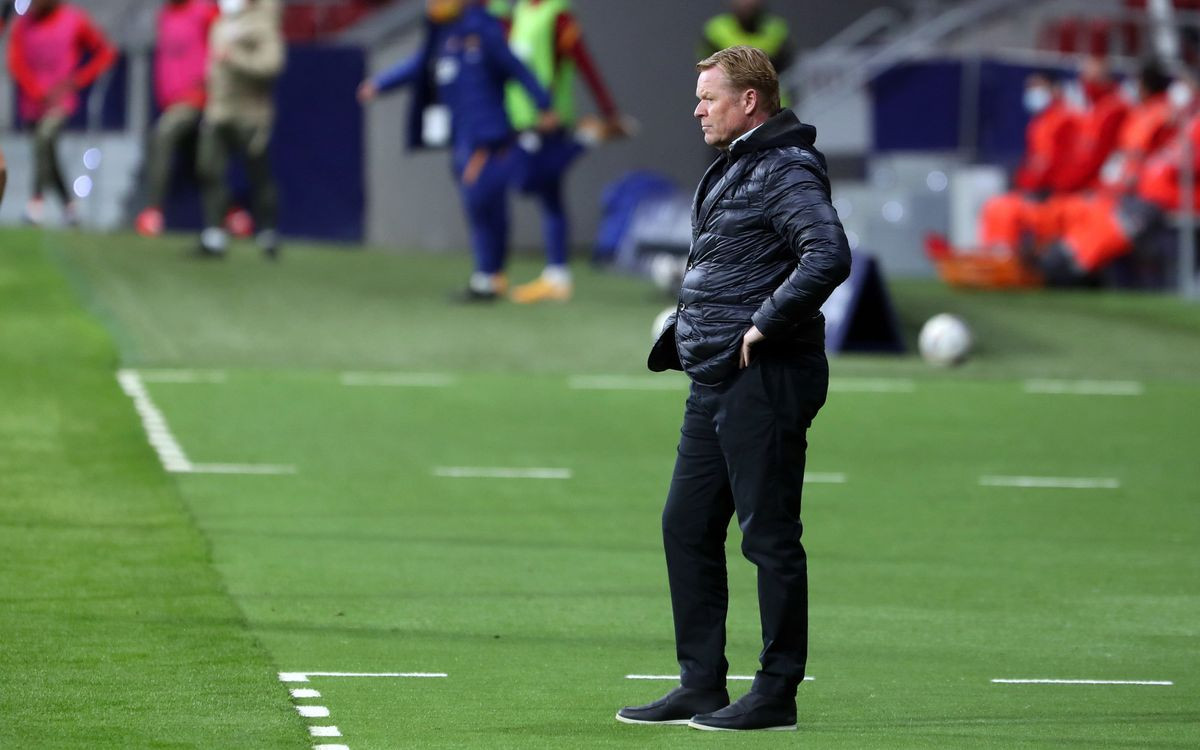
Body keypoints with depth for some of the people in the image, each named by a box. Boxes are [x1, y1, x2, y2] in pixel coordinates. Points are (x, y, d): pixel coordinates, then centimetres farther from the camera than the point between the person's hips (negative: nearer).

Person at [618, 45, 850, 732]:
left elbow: (828, 257, -27)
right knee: (687, 528, 12)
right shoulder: (731, 170, 18)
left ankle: (777, 695, 1)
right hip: (714, 381, 10)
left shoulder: (786, 172, -13)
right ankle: (701, 686, 18)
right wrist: (683, 333, 15)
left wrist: (765, 326, -22)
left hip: (764, 383, -10)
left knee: (769, 537, -4)